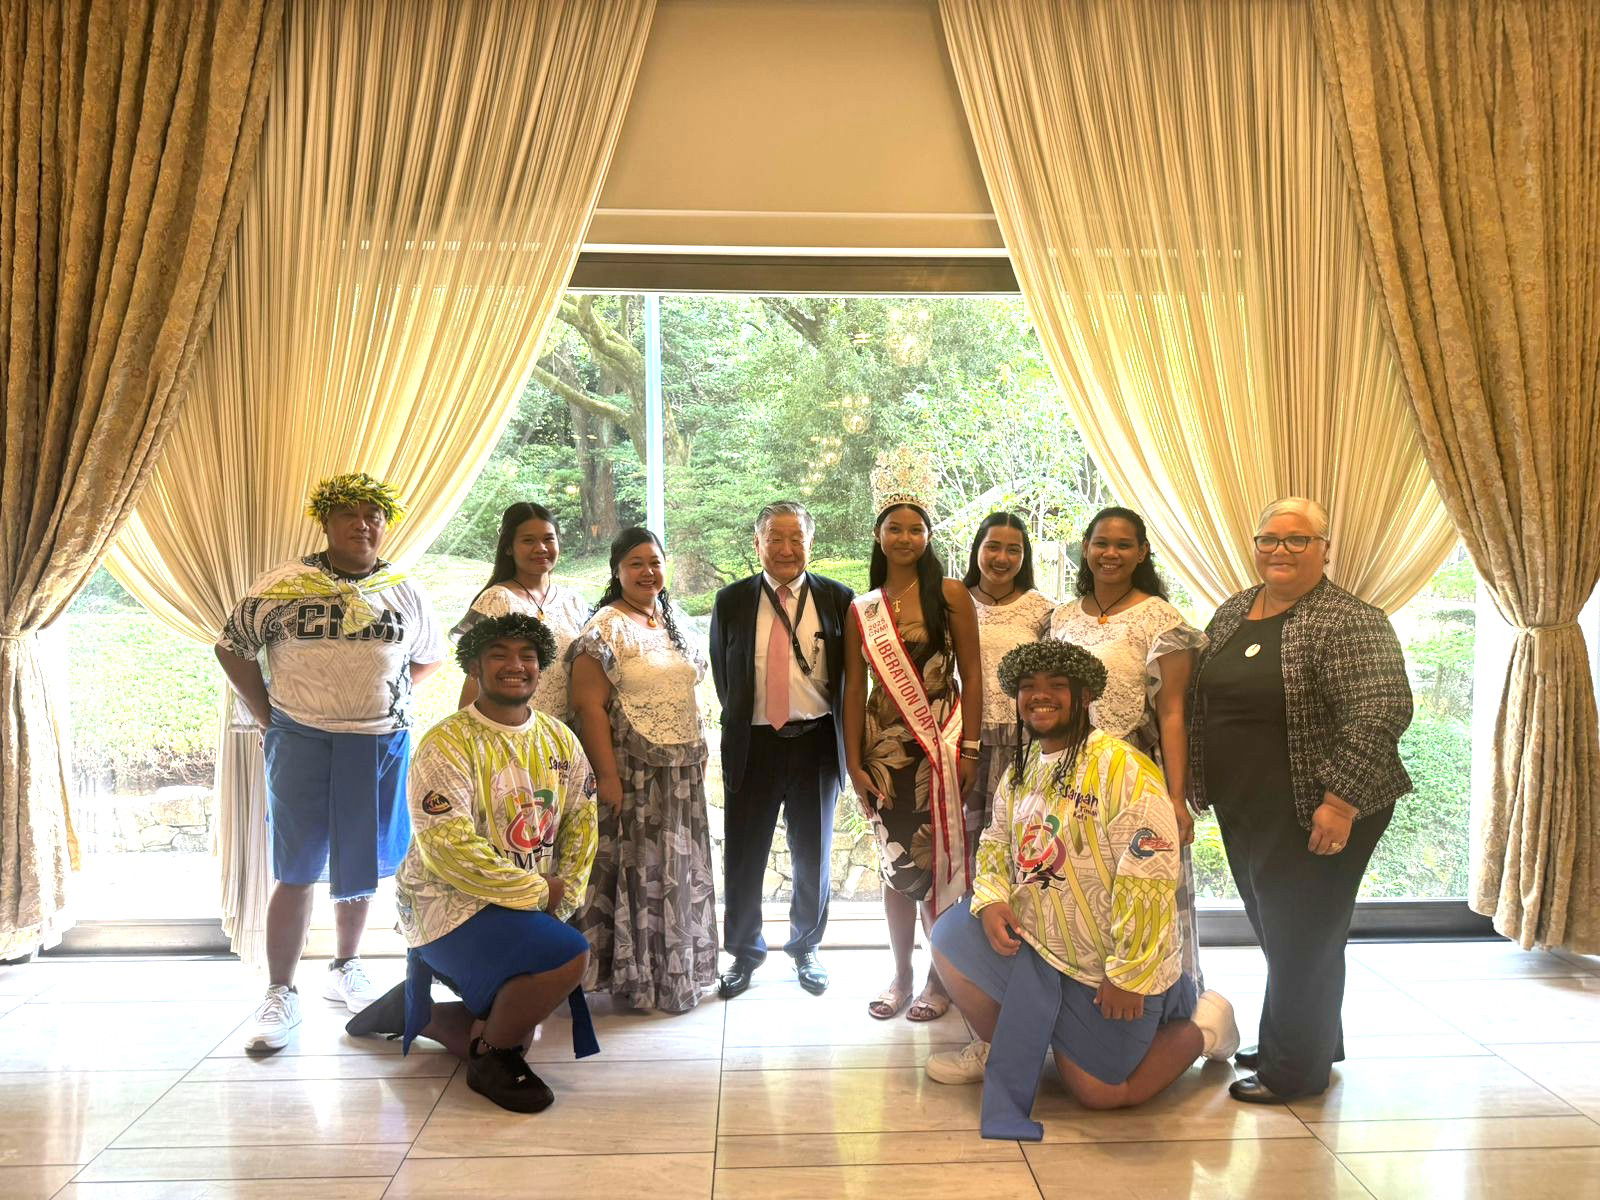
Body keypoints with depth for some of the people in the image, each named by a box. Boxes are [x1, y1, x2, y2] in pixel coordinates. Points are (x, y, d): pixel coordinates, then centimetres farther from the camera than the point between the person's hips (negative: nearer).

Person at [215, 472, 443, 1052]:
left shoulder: (404, 592, 5)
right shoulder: (285, 584, -3)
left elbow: (428, 656, 19)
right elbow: (232, 647, 3)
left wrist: (381, 696, 9)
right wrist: (267, 716, 0)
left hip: (382, 746, 3)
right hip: (302, 744, -3)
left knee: (363, 864, 13)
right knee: (296, 870, -1)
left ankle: (345, 970, 32)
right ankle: (280, 994, 10)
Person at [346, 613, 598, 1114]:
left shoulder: (560, 740, 5)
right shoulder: (447, 744, -16)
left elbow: (581, 822, 7)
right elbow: (448, 850, -24)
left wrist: (565, 898, -7)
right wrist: (541, 891, -19)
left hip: (530, 906, 8)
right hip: (450, 905, -7)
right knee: (569, 956, -28)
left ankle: (413, 1007, 34)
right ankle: (491, 1058, -3)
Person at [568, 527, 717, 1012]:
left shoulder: (675, 622, 12)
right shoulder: (605, 628, -10)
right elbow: (588, 704, -16)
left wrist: (699, 754, 14)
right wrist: (608, 776, -19)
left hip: (681, 772, 7)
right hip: (632, 772, -7)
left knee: (680, 870, 14)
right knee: (635, 869, 1)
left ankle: (679, 971, 29)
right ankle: (638, 978, 16)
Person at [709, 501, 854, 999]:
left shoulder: (838, 599, -1)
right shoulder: (732, 601, 1)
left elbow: (850, 675, 3)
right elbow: (721, 675, 9)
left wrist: (840, 735, -1)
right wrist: (741, 723, 7)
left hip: (816, 742, 0)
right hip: (753, 744, 0)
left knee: (812, 854, 13)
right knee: (744, 856, 7)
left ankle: (806, 949, 34)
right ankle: (744, 953, 27)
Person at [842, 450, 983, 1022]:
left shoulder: (950, 595, 0)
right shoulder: (861, 609, 8)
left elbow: (971, 675, -3)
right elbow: (854, 688, 6)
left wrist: (969, 749, -9)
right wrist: (854, 763, 1)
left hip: (940, 745, -2)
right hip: (884, 748, 3)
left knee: (940, 860, 2)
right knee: (896, 863, 9)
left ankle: (940, 976, 18)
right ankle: (900, 974, 24)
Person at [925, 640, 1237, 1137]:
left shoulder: (1123, 768, -23)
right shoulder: (1022, 769, 4)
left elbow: (1147, 879, -25)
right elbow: (996, 841, 14)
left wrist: (1127, 975, -22)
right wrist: (990, 899, -7)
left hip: (1108, 967, -7)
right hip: (1035, 942, 7)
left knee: (1100, 1092, -1)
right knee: (950, 938, -6)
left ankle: (1203, 1027, 23)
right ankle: (997, 1050, 19)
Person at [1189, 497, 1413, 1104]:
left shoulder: (1350, 622, -15)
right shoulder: (1232, 613, 9)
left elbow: (1382, 713, -22)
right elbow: (1203, 700, 18)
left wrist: (1341, 802, -25)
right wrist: (1191, 783, 14)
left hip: (1313, 817, -8)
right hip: (1243, 813, 8)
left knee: (1301, 935, 4)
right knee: (1274, 930, 18)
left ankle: (1294, 1068, 21)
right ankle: (1311, 1045, 37)